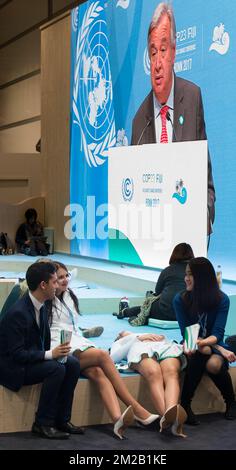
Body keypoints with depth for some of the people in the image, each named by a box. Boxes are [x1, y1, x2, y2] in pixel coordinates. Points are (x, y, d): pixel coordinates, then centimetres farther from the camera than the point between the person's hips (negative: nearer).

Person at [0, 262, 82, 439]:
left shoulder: (41, 306, 2)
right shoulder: (18, 313, -26)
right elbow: (17, 354, -26)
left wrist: (55, 351, -5)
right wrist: (50, 354, -28)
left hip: (35, 357, 9)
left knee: (73, 364, -9)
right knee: (57, 369, -28)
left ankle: (62, 419, -2)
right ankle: (43, 424, -15)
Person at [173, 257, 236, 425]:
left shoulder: (222, 299, -8)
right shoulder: (180, 300, -6)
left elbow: (218, 334, -15)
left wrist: (203, 343, -39)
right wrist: (220, 349, -21)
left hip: (213, 344, 0)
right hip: (194, 347, 0)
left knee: (213, 364, -34)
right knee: (199, 356, -35)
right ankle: (185, 405, -25)